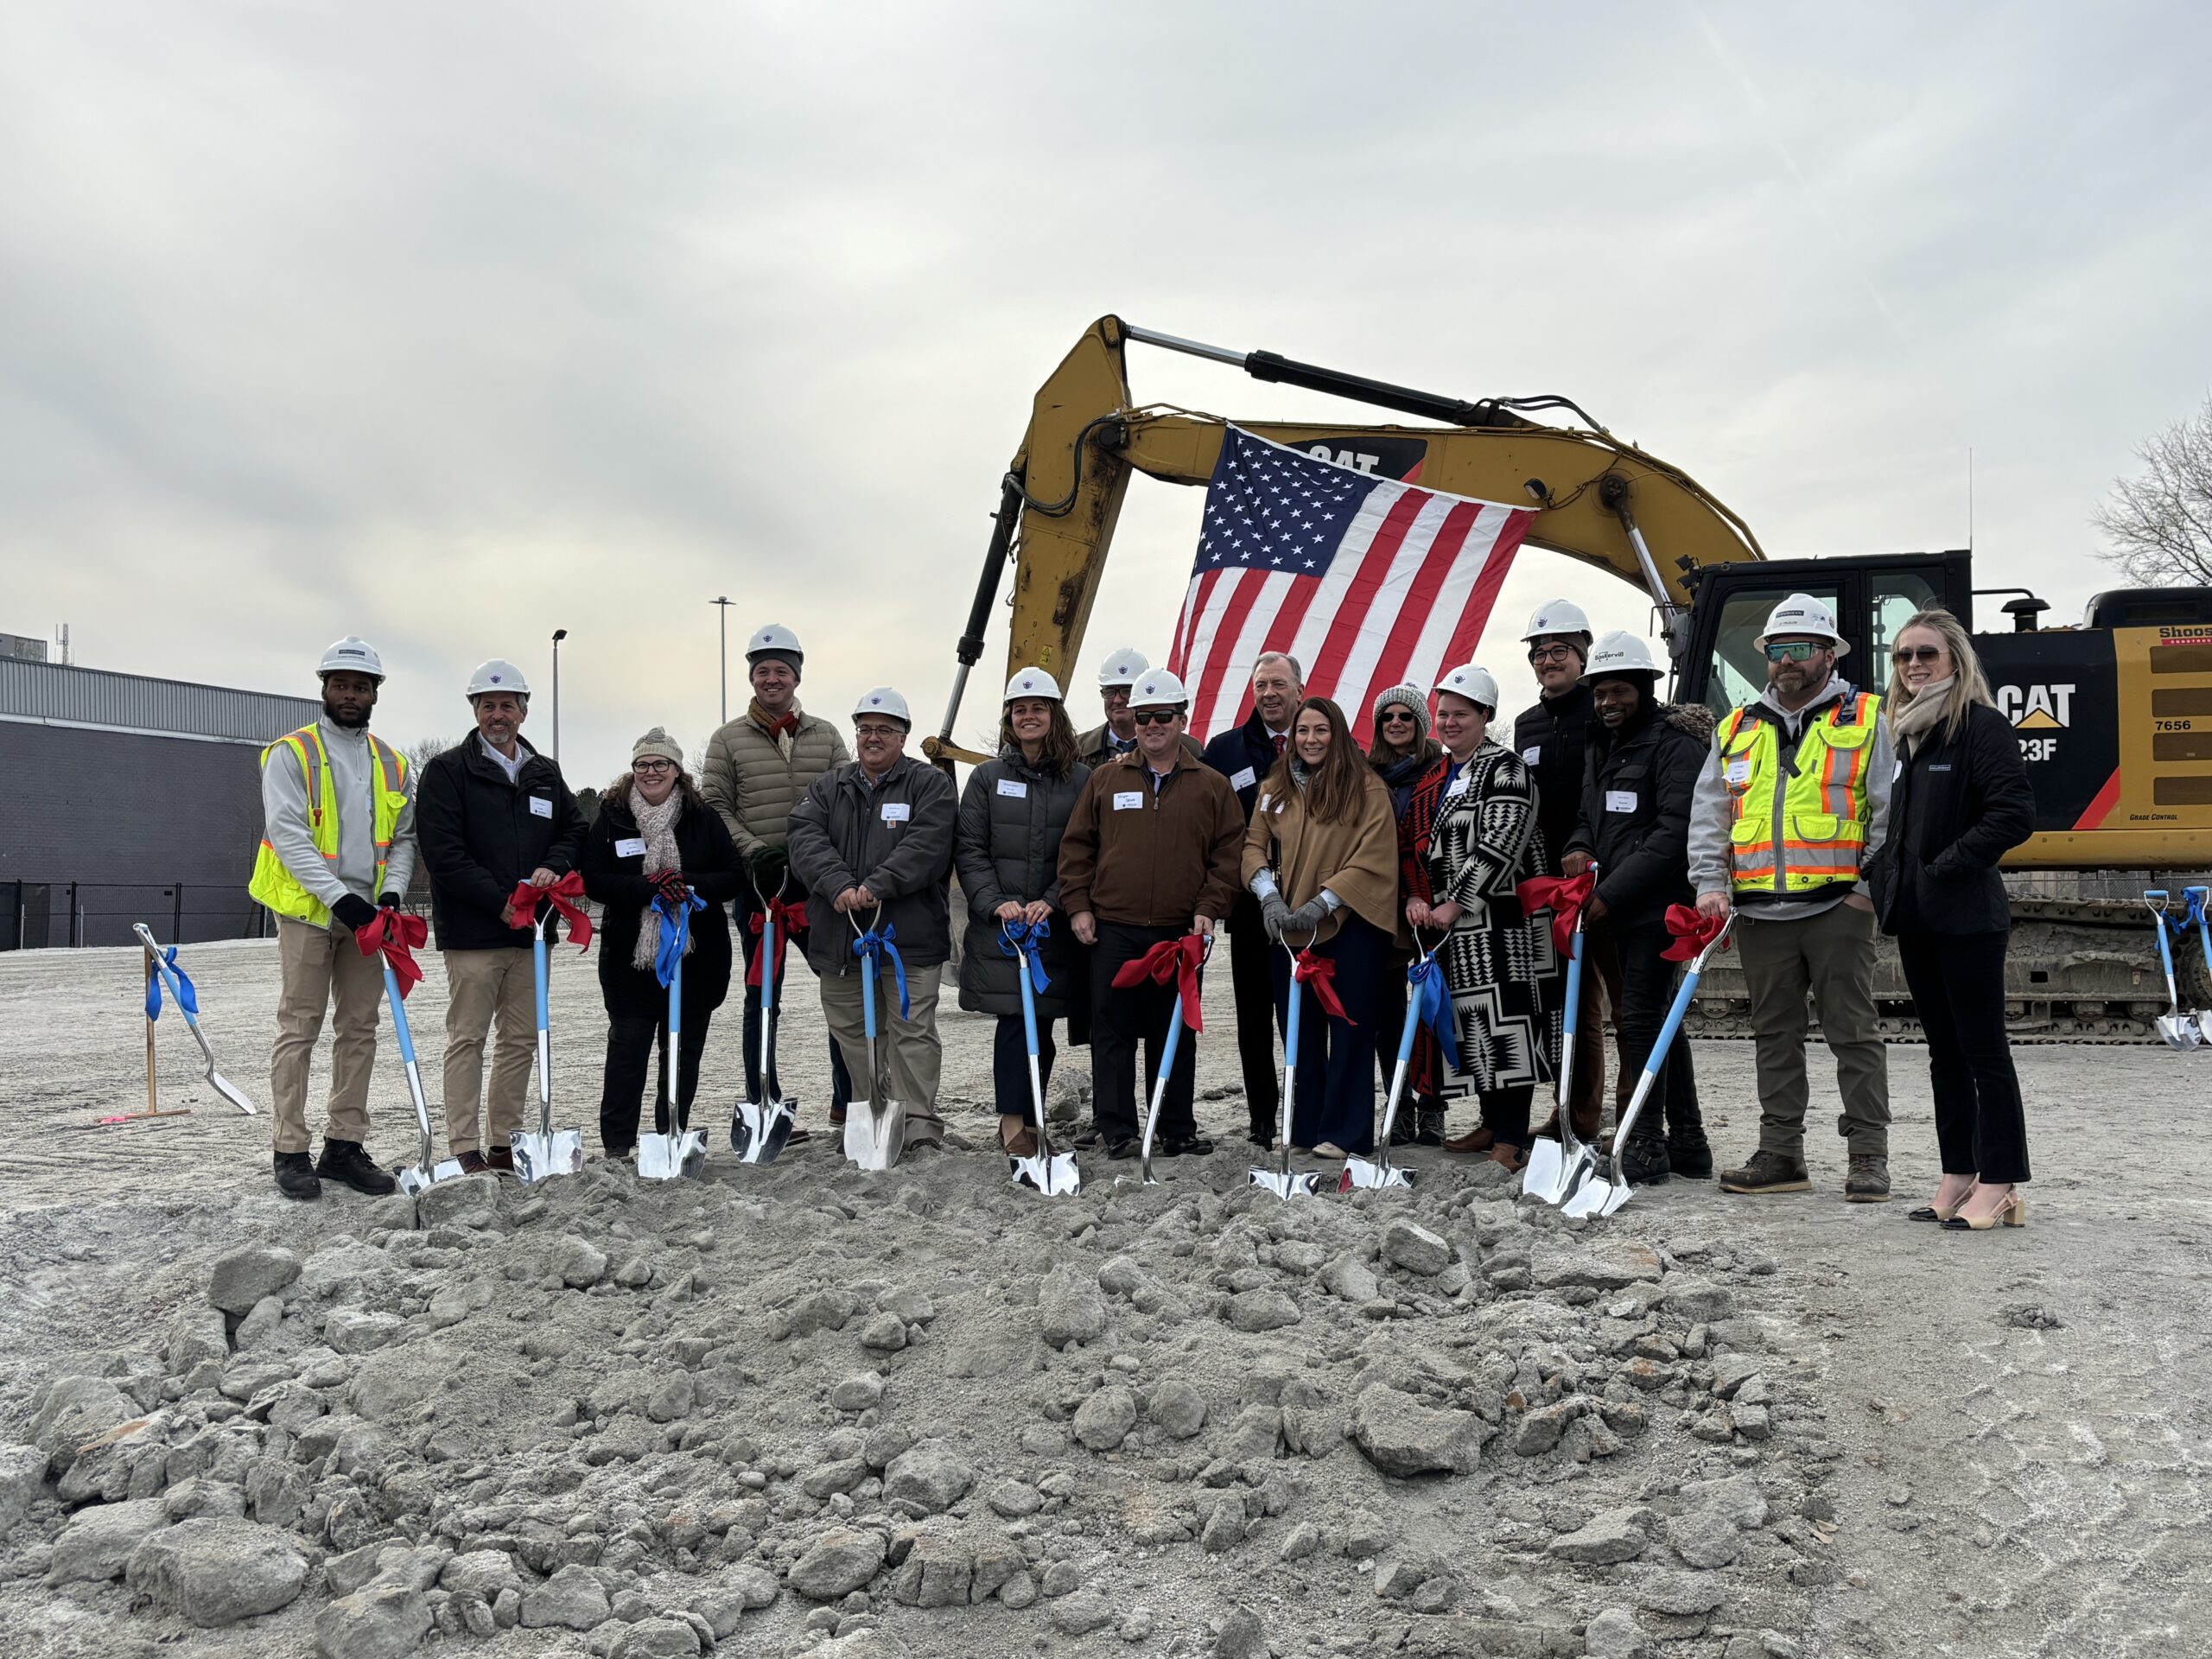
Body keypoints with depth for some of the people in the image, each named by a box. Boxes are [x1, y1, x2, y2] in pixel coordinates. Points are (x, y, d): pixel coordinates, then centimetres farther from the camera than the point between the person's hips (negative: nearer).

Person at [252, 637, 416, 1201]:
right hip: (307, 908, -5)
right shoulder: (291, 753, -2)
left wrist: (392, 891, -6)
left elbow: (403, 838, 13)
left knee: (360, 1031, 7)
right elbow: (288, 835, -12)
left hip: (367, 914, 5)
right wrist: (339, 897, -20)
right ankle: (290, 1152, 2)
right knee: (299, 1028, -3)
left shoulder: (393, 765, 13)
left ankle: (345, 1146, 14)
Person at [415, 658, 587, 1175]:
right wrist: (499, 901, -14)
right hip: (472, 933, -5)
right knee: (467, 1039, -1)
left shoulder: (546, 773, 15)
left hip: (531, 930, 6)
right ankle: (464, 1147, 4)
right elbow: (442, 851, -10)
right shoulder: (448, 770, -2)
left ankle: (506, 1142, 19)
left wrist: (554, 866, -4)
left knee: (522, 1040, 9)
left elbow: (575, 829, 19)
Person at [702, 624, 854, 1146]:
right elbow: (714, 807, 0)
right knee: (763, 1000, 6)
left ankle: (848, 1102, 16)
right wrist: (756, 852, -13)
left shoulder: (826, 736, 10)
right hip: (759, 885, -1)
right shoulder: (728, 740, 5)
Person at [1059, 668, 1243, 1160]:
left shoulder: (1211, 786, 6)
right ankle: (1116, 1128, 11)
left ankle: (1178, 1130, 17)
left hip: (1180, 933, 0)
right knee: (1112, 1031, 2)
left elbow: (1229, 852, 5)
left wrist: (1209, 908, -5)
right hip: (1112, 931, 0)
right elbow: (1076, 845, 9)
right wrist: (1077, 905, 1)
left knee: (1177, 1034, 8)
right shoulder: (1107, 778, 8)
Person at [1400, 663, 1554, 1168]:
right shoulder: (1434, 776, 18)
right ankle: (1492, 1123, 23)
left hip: (1500, 918, -8)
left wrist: (1456, 903, -18)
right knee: (1471, 1023, 11)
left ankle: (1512, 1140, -6)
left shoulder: (1505, 768, -6)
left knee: (1505, 1021, -10)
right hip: (1447, 921, 8)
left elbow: (1500, 843, -17)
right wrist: (1416, 897, 3)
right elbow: (1411, 843, 20)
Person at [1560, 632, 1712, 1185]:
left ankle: (1646, 1147, -1)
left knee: (1640, 1020, -9)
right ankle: (1686, 1143, 23)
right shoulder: (1602, 746, 17)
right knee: (1659, 1019, 14)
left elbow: (1674, 833, -19)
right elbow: (1592, 815, 24)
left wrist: (1611, 893, -19)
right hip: (1615, 906, 9)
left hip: (1658, 906, -9)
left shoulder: (1676, 745, -11)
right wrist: (1580, 848, 0)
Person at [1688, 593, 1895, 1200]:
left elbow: (1890, 811, -2)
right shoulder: (1738, 729, 15)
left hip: (1838, 907, -4)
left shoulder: (1865, 720, 3)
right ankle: (1781, 1155, 16)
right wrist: (1711, 883, -1)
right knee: (1774, 1035, 9)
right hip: (1759, 913, 4)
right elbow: (1709, 813, 11)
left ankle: (1869, 1158, 7)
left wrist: (1871, 886, -9)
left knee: (1852, 1032, 0)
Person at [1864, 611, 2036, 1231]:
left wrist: (1946, 867, -16)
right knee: (1944, 1050, 12)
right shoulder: (1902, 731, 14)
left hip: (1967, 917, -8)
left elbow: (2013, 815, -18)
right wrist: (1881, 875, 8)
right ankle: (1959, 1177, 20)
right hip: (1913, 917, 8)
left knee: (1983, 1050, -2)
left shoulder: (1983, 726, -9)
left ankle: (1999, 1184, 6)